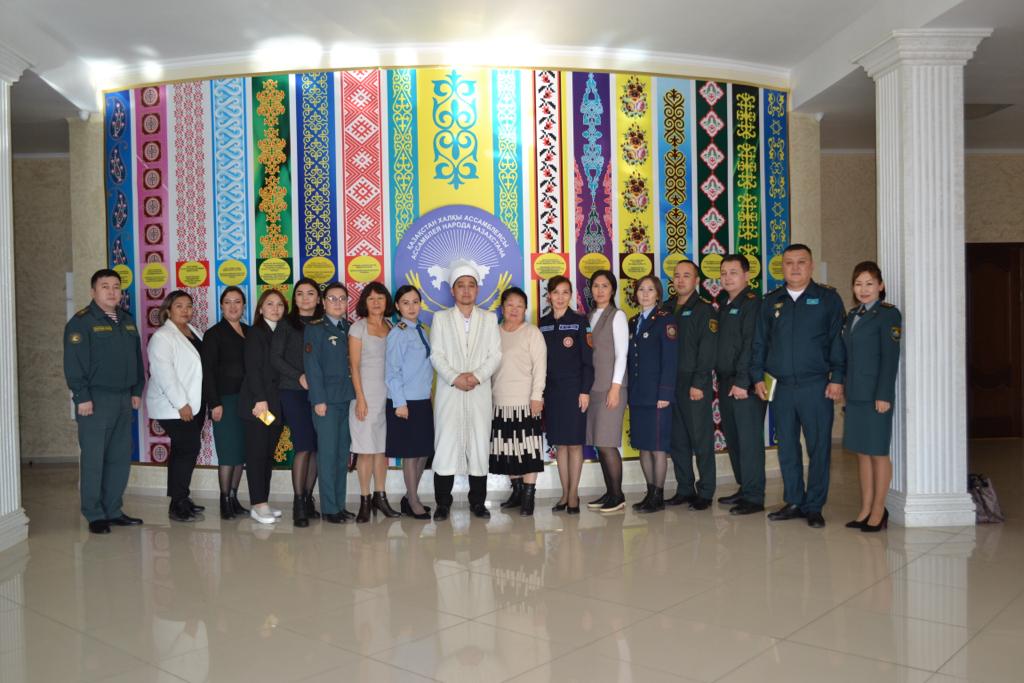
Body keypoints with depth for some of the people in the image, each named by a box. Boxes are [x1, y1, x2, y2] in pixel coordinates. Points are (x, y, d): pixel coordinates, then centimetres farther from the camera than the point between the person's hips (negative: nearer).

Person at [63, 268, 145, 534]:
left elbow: (137, 358, 19)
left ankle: (113, 510, 18)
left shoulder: (127, 321, 15)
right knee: (93, 459, -1)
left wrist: (137, 390, 13)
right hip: (96, 399, -6)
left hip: (123, 399, 7)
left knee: (120, 458, 9)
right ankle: (94, 515, 8)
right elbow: (74, 363, -12)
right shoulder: (81, 321, -7)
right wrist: (82, 397, -16)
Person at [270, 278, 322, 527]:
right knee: (303, 446, -10)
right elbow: (275, 358, -2)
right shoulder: (286, 324, 4)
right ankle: (298, 504, -4)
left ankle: (308, 499, 14)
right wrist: (299, 376, -12)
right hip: (293, 392, -3)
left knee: (317, 447, 3)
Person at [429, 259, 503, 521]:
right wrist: (454, 377, -14)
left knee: (479, 445, 3)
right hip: (449, 392, -1)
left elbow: (495, 354, 3)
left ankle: (477, 502, 13)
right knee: (445, 445, -4)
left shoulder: (489, 318, 11)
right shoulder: (440, 318, 9)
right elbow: (436, 355, 0)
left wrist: (477, 376, -13)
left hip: (480, 392, 1)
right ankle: (443, 504, 6)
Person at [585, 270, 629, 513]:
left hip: (611, 387, -6)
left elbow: (621, 354, -8)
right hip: (593, 387, 6)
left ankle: (617, 496, 1)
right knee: (598, 443, 6)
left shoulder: (617, 316, -2)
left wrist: (615, 387, -14)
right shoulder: (589, 317, 13)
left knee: (606, 443, -9)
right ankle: (609, 493, 14)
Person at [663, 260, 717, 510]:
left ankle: (705, 493, 8)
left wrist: (698, 384, -16)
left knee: (702, 441, 0)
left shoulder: (704, 310, -2)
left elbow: (707, 350, -10)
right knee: (677, 440, 10)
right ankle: (684, 489, 20)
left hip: (695, 385, -5)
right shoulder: (666, 310, 13)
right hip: (670, 384, 5)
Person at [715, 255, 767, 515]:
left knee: (749, 440, -5)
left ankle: (754, 497, 1)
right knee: (733, 439, 12)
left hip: (745, 385, -8)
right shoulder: (724, 306, 18)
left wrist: (742, 382, -20)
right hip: (726, 383, 9)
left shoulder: (752, 303, -8)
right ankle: (744, 488, 23)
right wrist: (721, 381, 11)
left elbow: (751, 345, -16)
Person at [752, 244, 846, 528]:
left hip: (816, 387, -3)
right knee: (787, 446, 8)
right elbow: (760, 342, 13)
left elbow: (838, 341, -1)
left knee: (818, 446, 1)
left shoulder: (828, 298, 3)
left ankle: (814, 507, 12)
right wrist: (758, 376, 6)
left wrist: (837, 378, -7)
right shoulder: (771, 301, 11)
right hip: (781, 387, 3)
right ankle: (794, 502, 20)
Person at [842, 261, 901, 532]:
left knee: (878, 452, 2)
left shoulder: (888, 314, -7)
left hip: (875, 395, -7)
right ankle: (865, 509, 17)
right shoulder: (852, 315, 13)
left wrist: (883, 395, -17)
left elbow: (890, 357, -12)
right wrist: (846, 388, 10)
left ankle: (878, 511, 11)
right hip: (855, 395, 7)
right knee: (861, 452, 10)